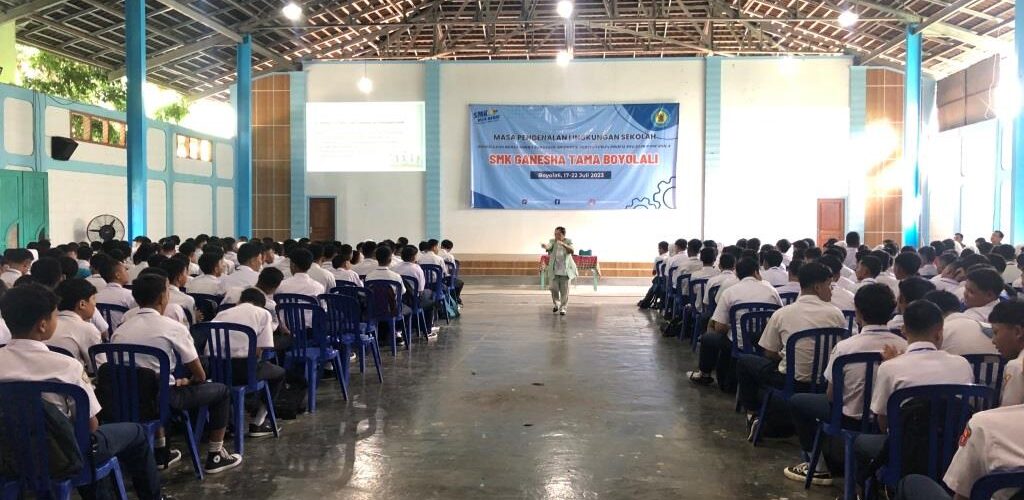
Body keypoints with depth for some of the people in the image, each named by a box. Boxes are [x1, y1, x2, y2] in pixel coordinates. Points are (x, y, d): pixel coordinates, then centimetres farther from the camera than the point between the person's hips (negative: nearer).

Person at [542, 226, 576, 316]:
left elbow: (572, 251, -18)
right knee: (554, 288, -3)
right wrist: (545, 246, -45)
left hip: (566, 270, -1)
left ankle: (563, 308, 12)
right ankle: (556, 304, 23)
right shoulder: (553, 241, 2)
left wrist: (563, 244, -35)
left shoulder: (568, 241, 0)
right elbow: (549, 246, -20)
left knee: (565, 290, -1)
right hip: (554, 270, 1)